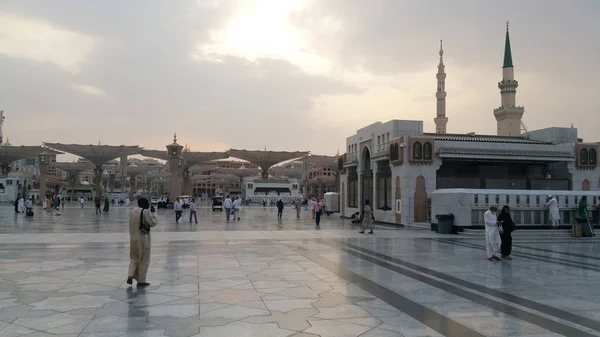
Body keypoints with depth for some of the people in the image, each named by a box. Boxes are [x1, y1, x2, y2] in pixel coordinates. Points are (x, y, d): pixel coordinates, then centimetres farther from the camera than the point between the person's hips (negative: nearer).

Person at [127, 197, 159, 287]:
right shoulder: (145, 212, -14)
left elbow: (131, 224, 13)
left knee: (134, 258, 20)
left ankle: (130, 276, 4)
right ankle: (141, 281, 12)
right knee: (143, 260, 6)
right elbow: (153, 223, -11)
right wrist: (153, 212, -4)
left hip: (133, 238, 6)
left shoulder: (132, 211, 6)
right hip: (143, 239, -6)